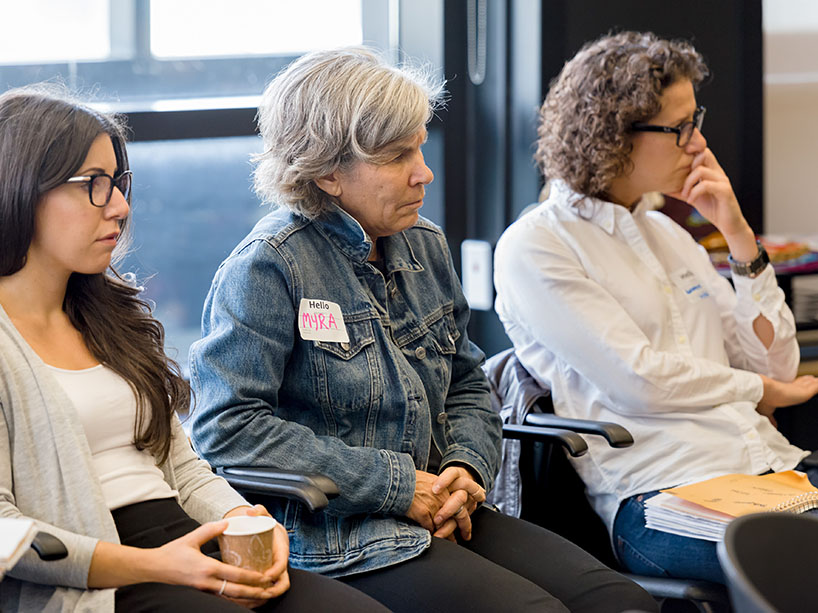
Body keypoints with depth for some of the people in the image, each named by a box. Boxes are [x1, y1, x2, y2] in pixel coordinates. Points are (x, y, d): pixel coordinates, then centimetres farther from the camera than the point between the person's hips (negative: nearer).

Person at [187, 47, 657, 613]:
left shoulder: (425, 246, 13)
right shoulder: (267, 268, -11)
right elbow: (228, 428, -18)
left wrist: (467, 469, -2)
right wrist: (397, 485, -17)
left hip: (442, 517, 7)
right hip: (334, 537, -7)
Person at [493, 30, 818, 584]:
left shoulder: (666, 232, 22)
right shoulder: (533, 247, -1)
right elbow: (637, 382, -11)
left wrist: (740, 235, 8)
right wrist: (758, 390, 4)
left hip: (772, 462, 8)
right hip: (662, 494, -7)